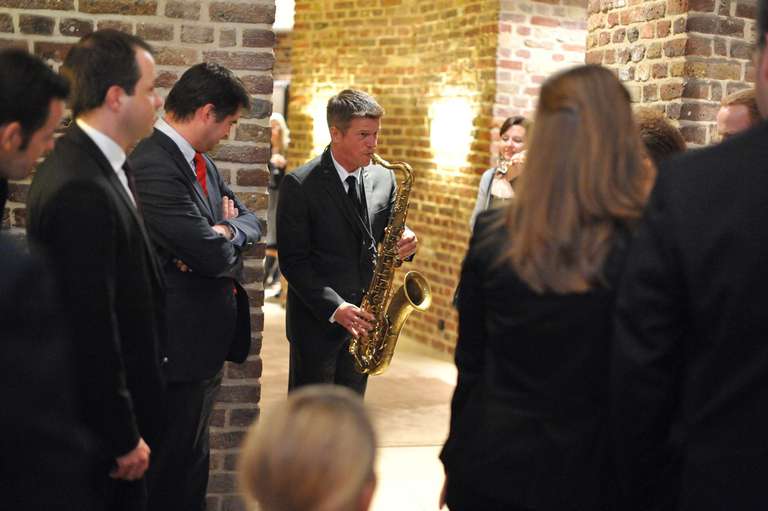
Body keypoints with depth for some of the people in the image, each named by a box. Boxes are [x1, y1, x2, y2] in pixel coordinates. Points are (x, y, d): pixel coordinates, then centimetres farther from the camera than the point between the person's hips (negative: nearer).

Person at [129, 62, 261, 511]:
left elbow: (249, 220, 11)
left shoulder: (201, 162, 9)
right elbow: (216, 257, -26)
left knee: (192, 456, 21)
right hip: (179, 344, -10)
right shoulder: (154, 165, -23)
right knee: (173, 467, 4)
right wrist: (225, 236, -4)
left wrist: (221, 235, -10)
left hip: (206, 338, 10)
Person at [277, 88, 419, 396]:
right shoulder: (299, 185, -11)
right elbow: (293, 260, -12)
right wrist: (334, 308, -22)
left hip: (363, 318, 5)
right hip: (317, 319, -5)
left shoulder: (384, 178, 5)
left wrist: (404, 241, -12)